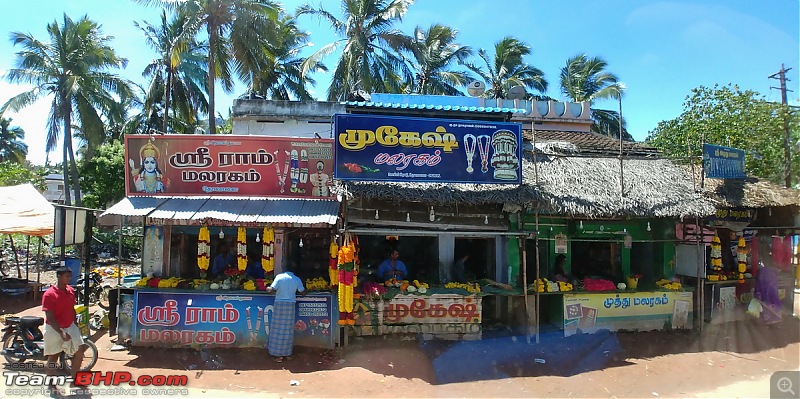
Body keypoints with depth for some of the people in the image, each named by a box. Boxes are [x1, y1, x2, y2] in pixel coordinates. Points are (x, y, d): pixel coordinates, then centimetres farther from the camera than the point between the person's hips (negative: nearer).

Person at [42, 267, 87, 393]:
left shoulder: (71, 291, 1)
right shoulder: (49, 294, -20)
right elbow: (50, 317, -22)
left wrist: (75, 325, 12)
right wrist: (61, 332, -27)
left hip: (69, 326, 6)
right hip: (54, 329, -6)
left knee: (80, 350, 4)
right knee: (53, 356, 8)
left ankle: (74, 381, 18)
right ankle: (51, 384, 25)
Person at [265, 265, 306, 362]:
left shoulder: (279, 276, -5)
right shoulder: (297, 279, 2)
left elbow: (272, 289, -13)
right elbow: (303, 293, 5)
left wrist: (268, 289, 9)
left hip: (279, 304, -2)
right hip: (290, 305, 2)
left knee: (278, 329, 3)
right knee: (288, 330, 10)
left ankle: (277, 354, 6)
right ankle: (287, 353, 16)